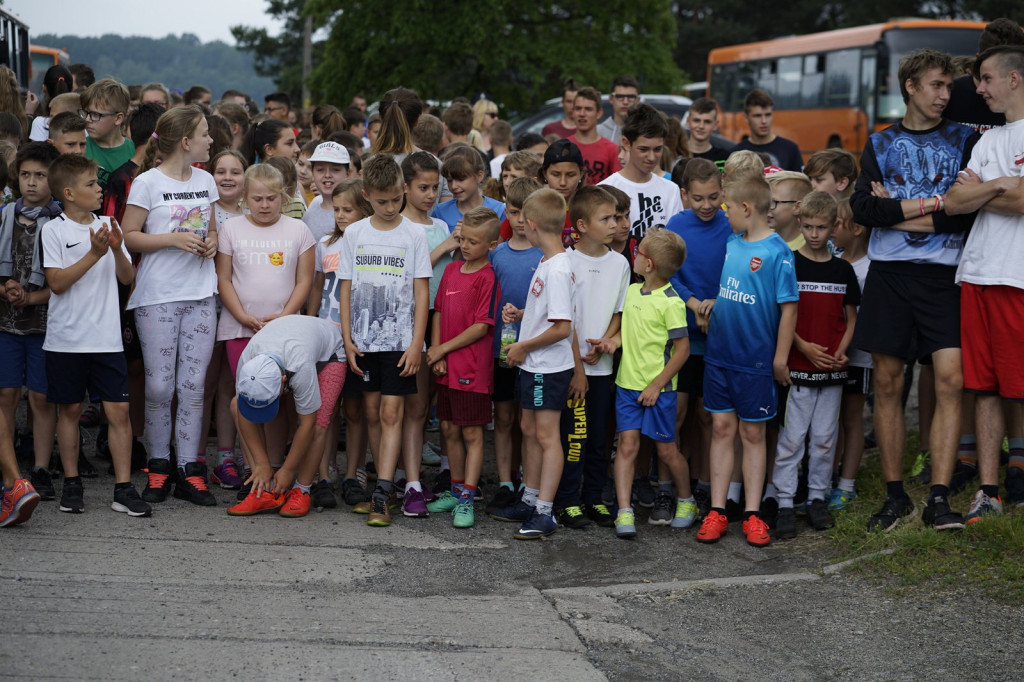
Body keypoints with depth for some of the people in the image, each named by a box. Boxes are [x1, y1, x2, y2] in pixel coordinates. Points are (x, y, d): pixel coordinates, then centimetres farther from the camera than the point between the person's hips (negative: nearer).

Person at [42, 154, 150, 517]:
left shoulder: (108, 226, 9)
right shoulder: (54, 230, -3)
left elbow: (127, 277, 8)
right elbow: (57, 283, -11)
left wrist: (117, 250, -10)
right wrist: (94, 254, -17)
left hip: (107, 337, 3)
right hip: (66, 338, -2)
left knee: (118, 409, -3)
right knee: (69, 409, 8)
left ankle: (124, 488, 0)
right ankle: (72, 484, 20)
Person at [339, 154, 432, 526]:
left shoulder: (414, 235, -1)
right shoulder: (354, 234, 5)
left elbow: (421, 292, -2)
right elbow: (346, 289, 8)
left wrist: (416, 343, -9)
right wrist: (347, 338, 1)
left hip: (400, 340, -3)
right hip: (364, 339, 3)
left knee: (391, 414, -8)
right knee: (372, 415, 7)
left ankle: (382, 496, -11)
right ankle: (383, 486, 15)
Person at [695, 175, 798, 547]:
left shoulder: (777, 251, -13)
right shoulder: (731, 244, 6)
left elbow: (789, 307, -13)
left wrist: (780, 359, -12)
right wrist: (709, 308, 7)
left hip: (755, 358, -5)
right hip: (719, 353, 5)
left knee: (753, 434, 5)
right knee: (722, 428, 8)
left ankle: (752, 514, 11)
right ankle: (717, 512, 12)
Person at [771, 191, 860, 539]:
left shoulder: (843, 269, 9)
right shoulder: (789, 265, -1)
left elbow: (851, 318, 14)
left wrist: (841, 351, -3)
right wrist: (804, 347, -14)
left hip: (832, 368, 3)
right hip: (797, 367, -3)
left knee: (825, 437, 8)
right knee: (791, 437, -3)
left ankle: (818, 497, 19)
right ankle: (785, 502, 2)